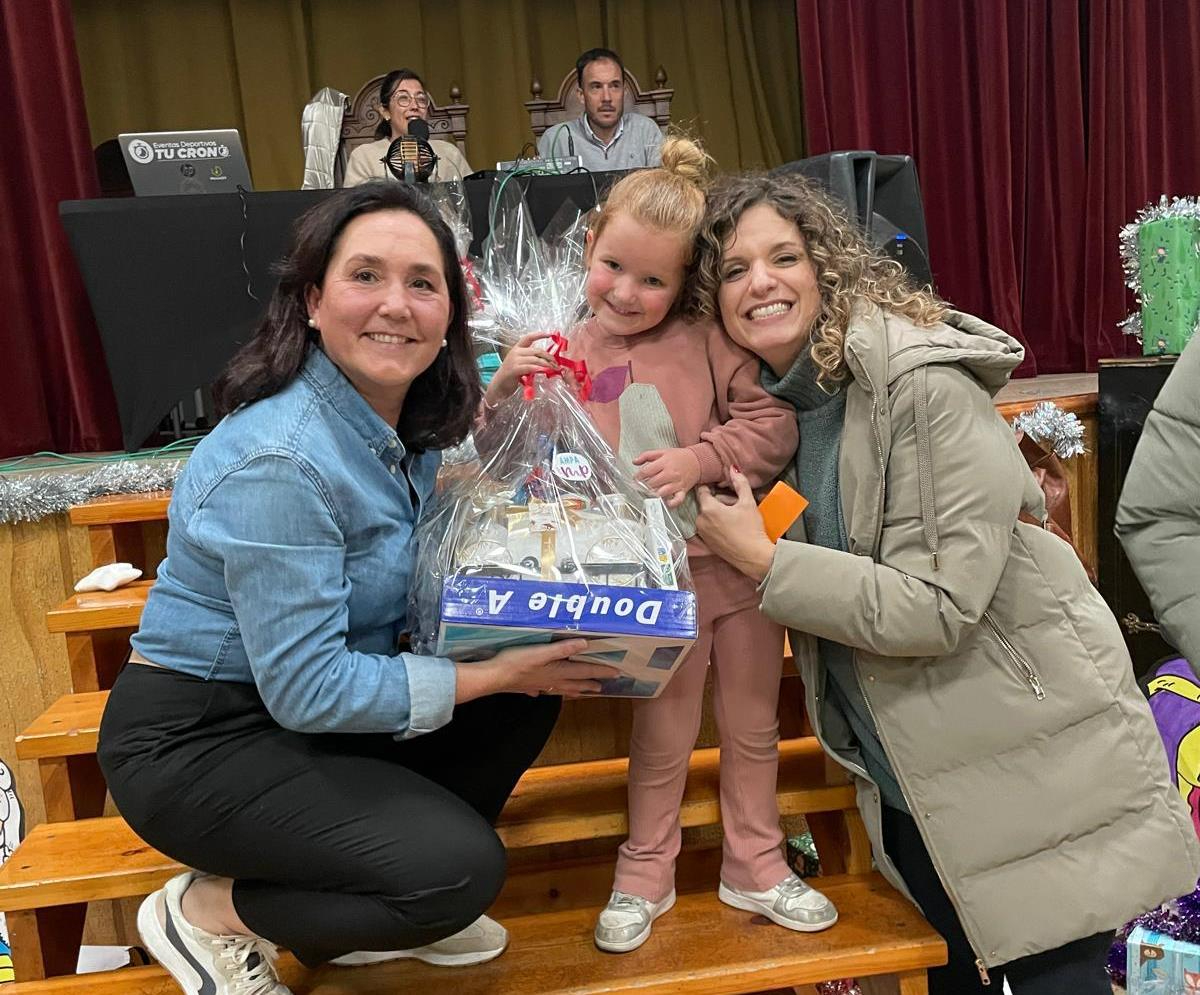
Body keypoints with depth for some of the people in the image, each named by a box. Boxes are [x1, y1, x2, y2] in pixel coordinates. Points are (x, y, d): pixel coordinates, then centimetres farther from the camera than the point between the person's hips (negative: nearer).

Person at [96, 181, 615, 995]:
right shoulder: (278, 461, -28)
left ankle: (385, 909, 12)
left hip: (309, 706, 8)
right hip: (198, 740, -8)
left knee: (528, 693, -3)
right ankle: (209, 912, 5)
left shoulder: (409, 427, -2)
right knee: (459, 871, -18)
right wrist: (495, 673, -22)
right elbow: (307, 689, -26)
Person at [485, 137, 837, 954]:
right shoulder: (566, 357, -3)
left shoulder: (707, 341, -6)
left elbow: (773, 426, -9)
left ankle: (755, 866, 38)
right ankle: (645, 875, 35)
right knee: (663, 735, 13)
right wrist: (505, 392, -18)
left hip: (740, 568, 1)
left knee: (754, 727, 16)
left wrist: (698, 459, -21)